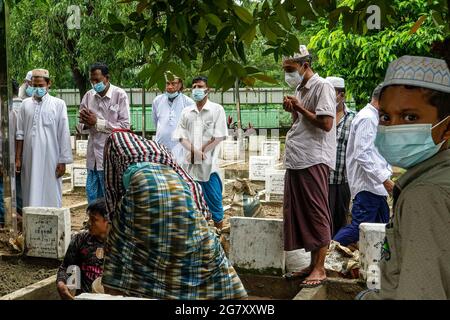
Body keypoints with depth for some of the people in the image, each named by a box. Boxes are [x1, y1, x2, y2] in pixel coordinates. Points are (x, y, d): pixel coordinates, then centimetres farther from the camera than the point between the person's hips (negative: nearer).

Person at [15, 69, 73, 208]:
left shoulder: (58, 104, -1)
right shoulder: (26, 104, 8)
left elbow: (63, 134, -3)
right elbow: (20, 134, 10)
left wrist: (63, 161, -5)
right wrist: (18, 158, 6)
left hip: (50, 158, -3)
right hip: (30, 158, 3)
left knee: (51, 196, 1)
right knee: (31, 195, 5)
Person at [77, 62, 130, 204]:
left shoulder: (120, 95, -5)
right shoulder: (89, 96, 7)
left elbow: (125, 126, -10)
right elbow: (80, 127, 11)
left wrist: (97, 123, -13)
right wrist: (86, 124, -13)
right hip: (93, 156, 5)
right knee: (92, 195, 11)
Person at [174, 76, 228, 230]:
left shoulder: (216, 109, 1)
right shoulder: (186, 112, 12)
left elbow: (219, 136, -5)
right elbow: (181, 136, 6)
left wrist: (201, 152, -10)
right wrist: (194, 151, -12)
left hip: (209, 164, -4)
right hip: (190, 163, 4)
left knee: (214, 199, -1)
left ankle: (219, 228, 10)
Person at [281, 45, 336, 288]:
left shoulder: (322, 87, -8)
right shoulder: (300, 89, 18)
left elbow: (326, 123, -16)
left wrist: (299, 108, -10)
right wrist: (292, 111, 5)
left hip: (313, 161, -9)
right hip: (296, 160, 9)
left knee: (316, 214, -4)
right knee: (299, 213, 10)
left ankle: (320, 268, 4)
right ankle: (312, 265, 19)